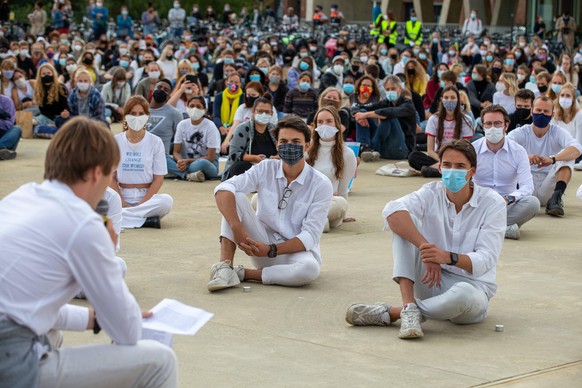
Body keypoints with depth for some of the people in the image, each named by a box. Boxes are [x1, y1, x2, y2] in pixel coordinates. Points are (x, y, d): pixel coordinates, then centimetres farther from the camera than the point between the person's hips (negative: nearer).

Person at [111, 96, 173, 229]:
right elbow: (111, 177, 3)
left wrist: (142, 203, -13)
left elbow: (158, 179, 0)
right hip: (122, 196, 1)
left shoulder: (155, 142, 3)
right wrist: (122, 202, -11)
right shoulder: (115, 141, 5)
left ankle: (124, 217, -25)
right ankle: (146, 219, -27)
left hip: (147, 197, -1)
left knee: (166, 201, -33)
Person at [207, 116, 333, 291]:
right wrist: (237, 228, -31)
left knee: (310, 269, -39)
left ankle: (243, 274, -21)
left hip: (296, 250, -2)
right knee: (235, 198, -18)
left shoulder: (321, 184, -9)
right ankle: (225, 267, -25)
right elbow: (223, 189, -16)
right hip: (262, 245, 2)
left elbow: (310, 236, -14)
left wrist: (270, 250, -26)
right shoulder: (266, 169, -2)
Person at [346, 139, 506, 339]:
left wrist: (448, 257, -36)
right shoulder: (432, 193, -4)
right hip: (433, 280, 3)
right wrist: (425, 248, -35)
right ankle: (409, 308, -30)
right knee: (403, 222, -17)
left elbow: (486, 260, -17)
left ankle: (390, 313, -21)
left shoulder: (493, 203, -10)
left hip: (473, 286, -2)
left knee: (464, 294, -41)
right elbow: (392, 211, -24)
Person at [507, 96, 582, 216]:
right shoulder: (520, 133, 1)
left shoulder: (558, 133, 0)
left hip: (548, 189, 0)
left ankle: (556, 198, -32)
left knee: (567, 155, -18)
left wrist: (552, 159, -40)